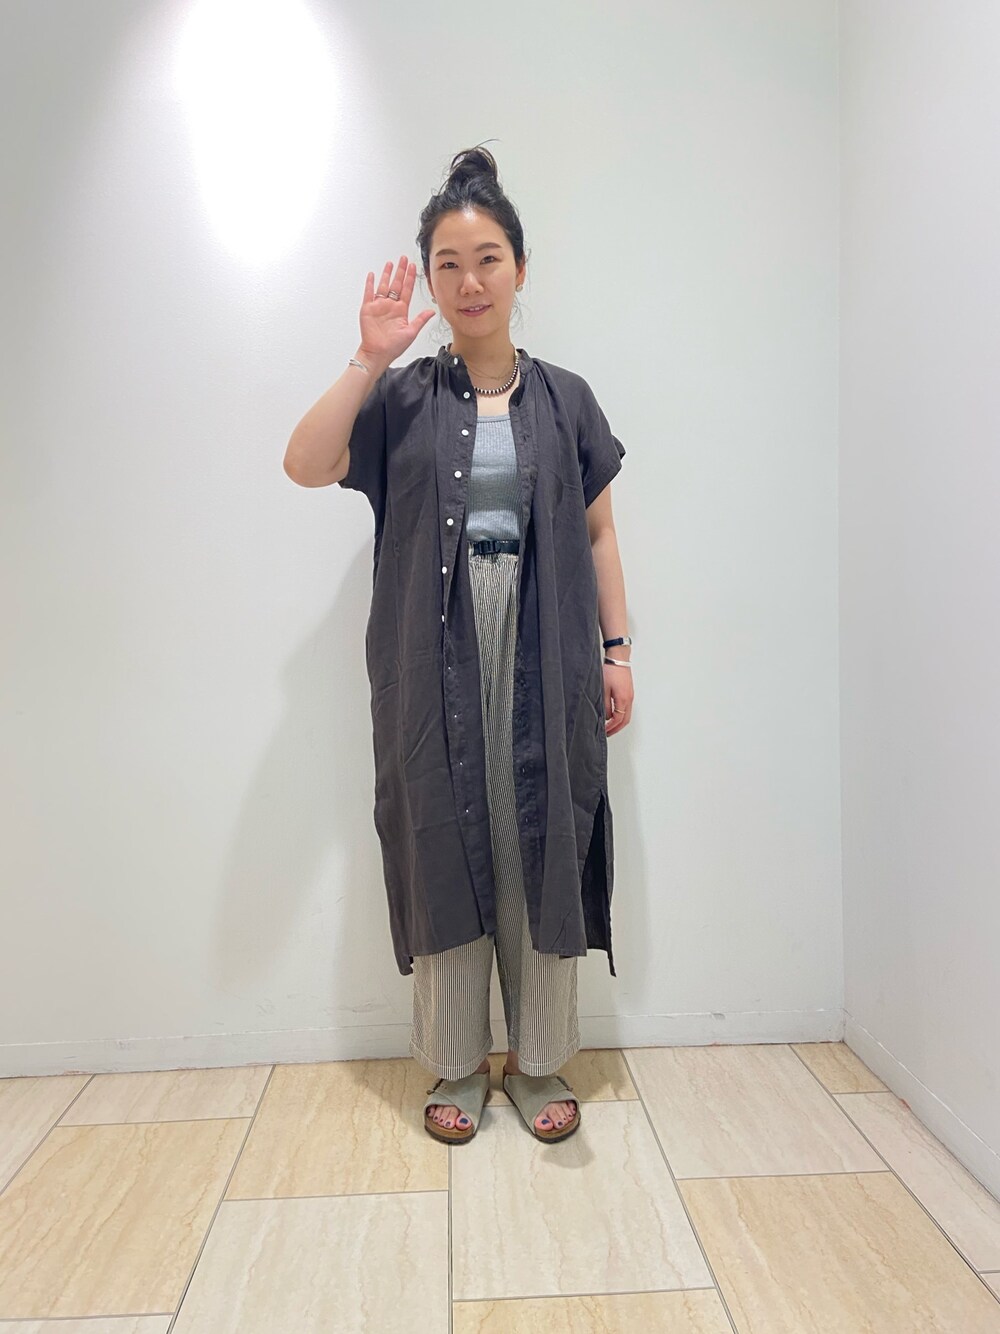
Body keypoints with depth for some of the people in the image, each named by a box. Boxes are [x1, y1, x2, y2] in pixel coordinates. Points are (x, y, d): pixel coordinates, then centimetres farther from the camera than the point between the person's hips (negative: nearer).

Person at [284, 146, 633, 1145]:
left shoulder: (565, 399, 10)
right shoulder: (402, 399, 7)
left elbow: (598, 533, 10)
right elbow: (305, 465, -9)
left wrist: (616, 649, 4)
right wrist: (370, 357, -13)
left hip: (544, 653, 1)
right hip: (434, 660, 0)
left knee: (540, 847, 5)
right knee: (447, 846, 5)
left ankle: (538, 1062, 23)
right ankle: (455, 1066, 23)